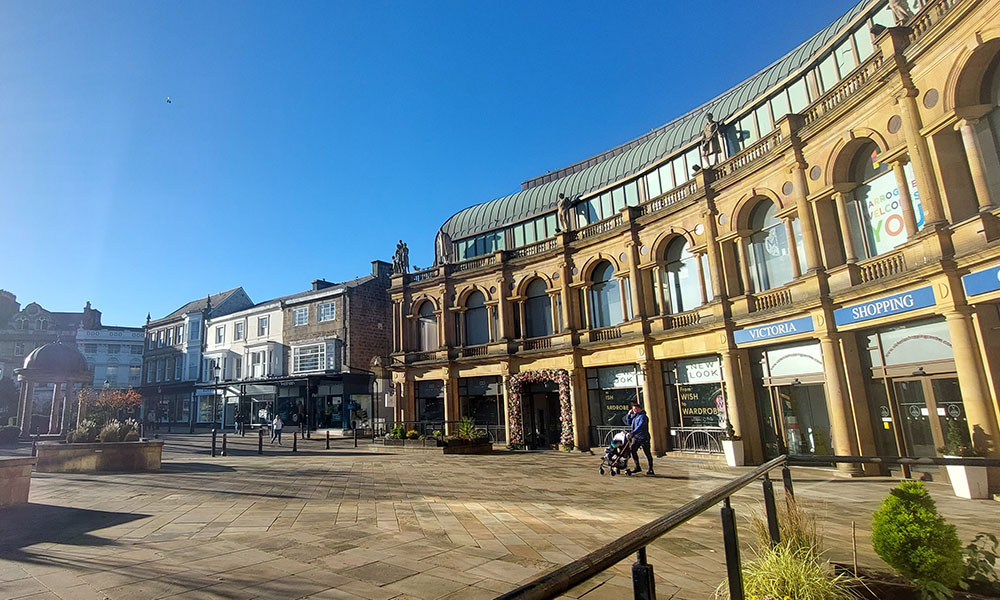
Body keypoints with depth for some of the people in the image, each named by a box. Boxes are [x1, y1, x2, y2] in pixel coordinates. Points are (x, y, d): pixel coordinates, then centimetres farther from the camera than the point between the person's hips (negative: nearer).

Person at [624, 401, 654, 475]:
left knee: (647, 453, 0)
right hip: (636, 437, 8)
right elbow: (629, 424, 21)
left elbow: (640, 427, -26)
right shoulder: (634, 415, 13)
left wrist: (632, 433, -34)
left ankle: (650, 469, 10)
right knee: (633, 450, 2)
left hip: (643, 437, -8)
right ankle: (637, 467, 14)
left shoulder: (643, 416, -14)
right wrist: (628, 415, 9)